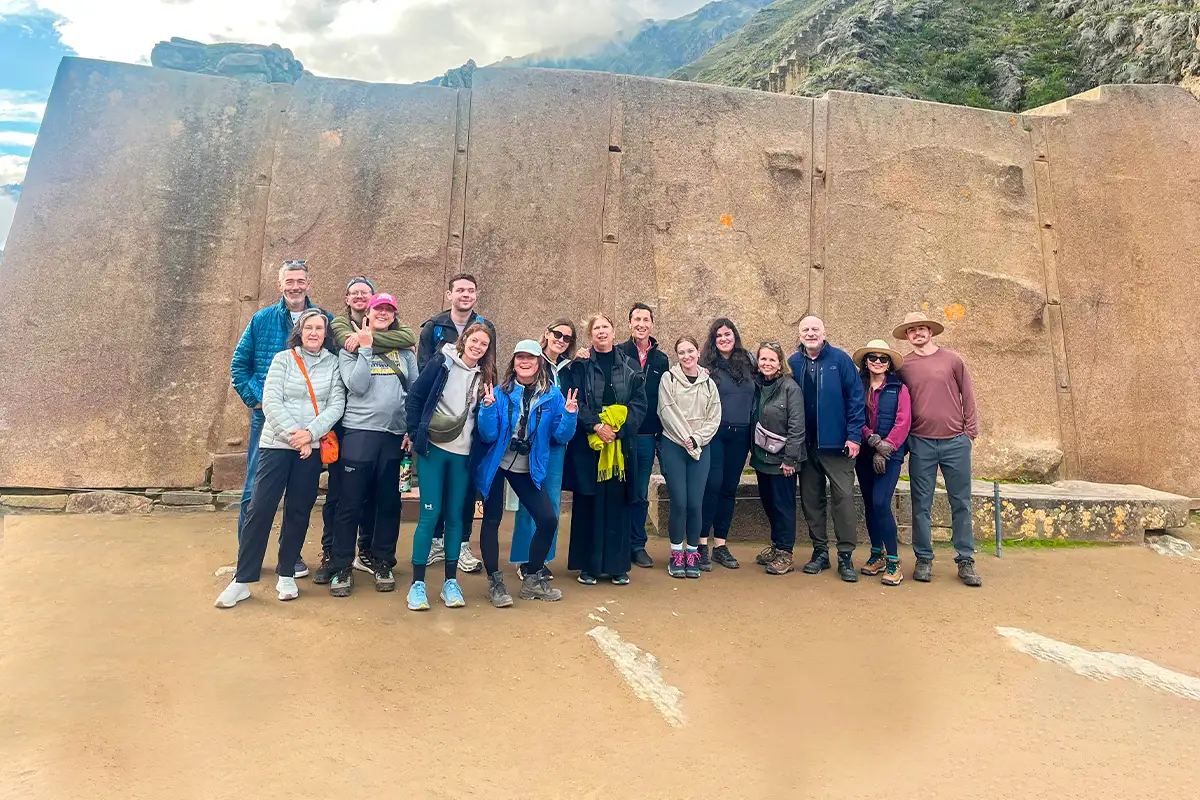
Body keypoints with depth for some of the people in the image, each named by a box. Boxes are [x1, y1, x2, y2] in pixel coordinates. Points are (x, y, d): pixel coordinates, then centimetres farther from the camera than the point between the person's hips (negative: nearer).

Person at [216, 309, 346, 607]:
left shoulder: (333, 364, 5)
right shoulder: (283, 359, 3)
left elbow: (336, 405, -3)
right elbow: (271, 401, -5)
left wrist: (309, 432, -15)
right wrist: (292, 434, -14)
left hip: (312, 448, 1)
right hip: (276, 444, -1)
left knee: (298, 512, 7)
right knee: (260, 509, -3)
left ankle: (286, 576, 21)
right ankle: (242, 580, 7)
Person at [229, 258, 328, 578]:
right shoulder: (262, 320, 4)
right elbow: (239, 364, 9)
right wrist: (253, 399, 0)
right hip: (266, 416, 0)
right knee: (255, 490, 4)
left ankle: (292, 554, 22)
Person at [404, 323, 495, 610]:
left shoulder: (485, 377, 7)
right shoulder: (441, 365, -3)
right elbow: (414, 398, -1)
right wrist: (416, 434, -6)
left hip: (463, 455, 3)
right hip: (433, 449, -3)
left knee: (455, 516, 8)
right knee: (430, 514, -3)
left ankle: (450, 582, 17)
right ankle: (417, 583, 7)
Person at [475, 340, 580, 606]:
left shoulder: (552, 395, -4)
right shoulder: (500, 392, -9)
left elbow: (561, 437, -2)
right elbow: (488, 436, -12)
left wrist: (570, 414, -19)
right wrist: (488, 407, -26)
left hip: (529, 470, 2)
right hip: (496, 465, -2)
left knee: (548, 519, -2)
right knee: (492, 519, 2)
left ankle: (532, 579, 18)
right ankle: (495, 581, 19)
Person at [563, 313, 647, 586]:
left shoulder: (630, 366, 9)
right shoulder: (580, 365, 4)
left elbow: (640, 403, 3)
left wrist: (618, 428, -11)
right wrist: (596, 425, -17)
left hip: (621, 444, 2)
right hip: (587, 443, -2)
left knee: (617, 503, 5)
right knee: (588, 503, 2)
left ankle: (617, 565, 15)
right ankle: (588, 565, 12)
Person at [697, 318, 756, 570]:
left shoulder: (747, 362, 11)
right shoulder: (707, 364, -1)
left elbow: (755, 396, 15)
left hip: (740, 435, 4)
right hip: (715, 433, -4)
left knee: (730, 488, 8)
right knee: (712, 486, -8)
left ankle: (720, 544, 18)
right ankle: (702, 544, 2)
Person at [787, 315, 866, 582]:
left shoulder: (840, 359, -2)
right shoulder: (793, 363, 6)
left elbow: (856, 398, -4)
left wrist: (854, 436, -10)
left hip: (836, 442, -3)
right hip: (805, 444, 3)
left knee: (843, 495, -3)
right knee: (811, 498, 9)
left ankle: (845, 556, 7)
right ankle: (820, 551, 21)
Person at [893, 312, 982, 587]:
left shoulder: (952, 359, 4)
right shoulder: (903, 366, 5)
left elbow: (968, 396, 7)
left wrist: (970, 431, 3)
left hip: (955, 441, 0)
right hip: (920, 443, 0)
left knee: (961, 503, 5)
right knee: (921, 504, 5)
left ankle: (965, 561, 15)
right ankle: (923, 559, 15)